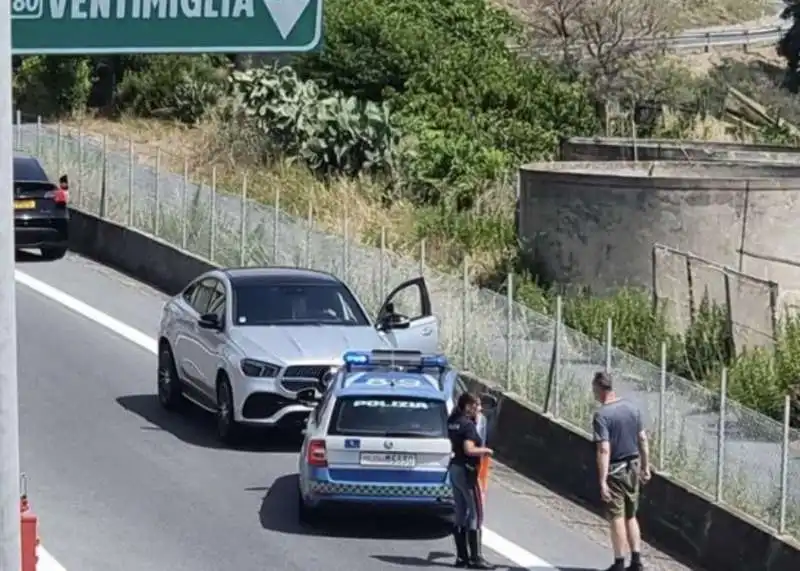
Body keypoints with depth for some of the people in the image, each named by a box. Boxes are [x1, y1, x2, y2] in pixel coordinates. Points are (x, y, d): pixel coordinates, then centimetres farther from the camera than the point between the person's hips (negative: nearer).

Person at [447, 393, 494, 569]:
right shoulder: (468, 424, -16)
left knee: (461, 515, 12)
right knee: (476, 515, -4)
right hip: (466, 471, -9)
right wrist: (485, 450, -10)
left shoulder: (453, 422, 10)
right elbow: (469, 449, -25)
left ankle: (462, 556, 15)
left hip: (455, 469, 9)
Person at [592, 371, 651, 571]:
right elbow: (643, 439, 8)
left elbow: (604, 450, -24)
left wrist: (602, 480, -23)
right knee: (631, 516, 16)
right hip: (633, 466, 6)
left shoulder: (602, 415, -18)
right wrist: (645, 467, 17)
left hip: (615, 470, -6)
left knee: (617, 518, 3)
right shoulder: (632, 408, 3)